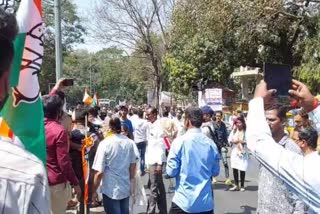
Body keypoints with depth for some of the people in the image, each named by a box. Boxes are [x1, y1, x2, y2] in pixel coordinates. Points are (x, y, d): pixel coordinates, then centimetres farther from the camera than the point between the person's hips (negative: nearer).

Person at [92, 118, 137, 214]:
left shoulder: (105, 144, -17)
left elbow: (99, 173, -17)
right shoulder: (130, 143, -3)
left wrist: (93, 191, -4)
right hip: (126, 188, 5)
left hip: (111, 190, -5)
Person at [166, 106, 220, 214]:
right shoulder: (210, 143, 0)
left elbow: (171, 171, -9)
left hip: (184, 201, -3)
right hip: (206, 202, 3)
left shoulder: (180, 141, -11)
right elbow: (215, 172, 9)